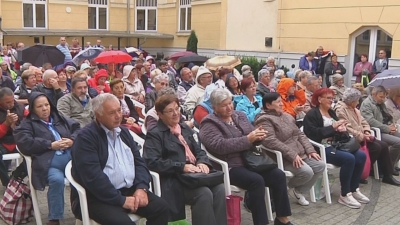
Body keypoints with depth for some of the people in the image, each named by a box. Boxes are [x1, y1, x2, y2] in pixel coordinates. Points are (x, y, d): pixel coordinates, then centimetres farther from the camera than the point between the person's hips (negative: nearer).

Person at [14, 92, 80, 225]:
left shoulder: (59, 118, 30)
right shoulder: (28, 124, 17)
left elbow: (77, 128, 23)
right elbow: (25, 143, -1)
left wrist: (72, 140, 1)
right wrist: (50, 145, -8)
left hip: (72, 156, 4)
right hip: (49, 161, -3)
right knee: (57, 179, -35)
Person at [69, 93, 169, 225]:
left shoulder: (124, 132, 13)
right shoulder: (86, 137, -11)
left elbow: (139, 161, 12)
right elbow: (93, 176, -20)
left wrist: (142, 187, -7)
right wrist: (121, 200, -20)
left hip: (129, 190, 7)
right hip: (99, 198, -6)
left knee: (161, 207, -11)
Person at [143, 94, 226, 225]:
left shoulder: (185, 128, 23)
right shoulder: (155, 134, 0)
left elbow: (198, 150, 21)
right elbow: (152, 162, -13)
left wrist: (203, 162, -4)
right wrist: (181, 167, -19)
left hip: (194, 174, 6)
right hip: (173, 179, -6)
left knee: (219, 189, -21)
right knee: (204, 194, -29)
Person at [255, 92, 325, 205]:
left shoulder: (286, 116, 17)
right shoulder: (264, 120, -13)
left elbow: (299, 134, 17)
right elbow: (271, 141, -25)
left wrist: (310, 150, 2)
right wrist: (292, 155, -27)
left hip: (300, 154, 9)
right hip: (283, 158, -9)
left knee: (320, 165, -3)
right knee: (307, 172, -25)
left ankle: (300, 191, 11)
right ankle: (285, 186, 3)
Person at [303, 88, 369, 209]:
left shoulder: (332, 112, 20)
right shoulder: (312, 114, -6)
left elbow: (337, 129, 21)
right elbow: (313, 134, -18)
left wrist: (341, 128, -5)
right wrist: (333, 128, -18)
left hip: (335, 145, 9)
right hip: (322, 148, -9)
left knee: (361, 156, -11)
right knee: (349, 159, -28)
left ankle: (354, 189, 1)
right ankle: (345, 195, -16)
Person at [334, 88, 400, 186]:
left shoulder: (354, 109, 17)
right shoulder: (341, 110, -15)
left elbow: (364, 122, 17)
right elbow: (347, 129, -23)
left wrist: (367, 132, -4)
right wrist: (362, 137, -20)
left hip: (361, 137, 9)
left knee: (384, 145, -5)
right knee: (376, 147, -20)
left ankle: (388, 175, 0)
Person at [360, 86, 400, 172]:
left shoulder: (381, 103, 19)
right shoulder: (366, 104, -10)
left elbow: (388, 117, 28)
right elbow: (371, 121, -21)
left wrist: (391, 125, 4)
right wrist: (387, 128, -19)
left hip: (386, 130, 10)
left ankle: (392, 165, 12)